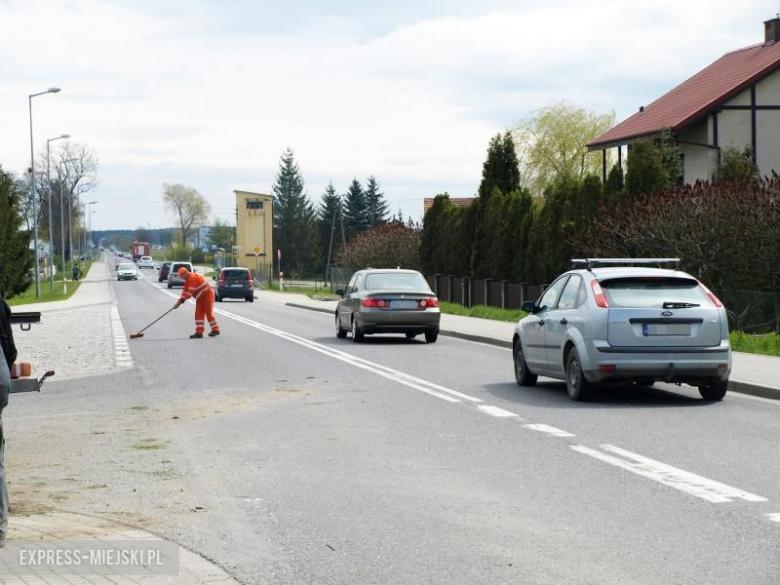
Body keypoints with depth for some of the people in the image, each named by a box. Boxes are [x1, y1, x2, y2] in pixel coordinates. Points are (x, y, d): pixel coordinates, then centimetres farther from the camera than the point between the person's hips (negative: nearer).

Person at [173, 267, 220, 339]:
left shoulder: (192, 277, -22)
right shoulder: (188, 280, 11)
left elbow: (190, 292, -25)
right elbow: (185, 290, 9)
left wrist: (181, 300, -22)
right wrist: (180, 300, -1)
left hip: (207, 294, -10)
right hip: (200, 297, 10)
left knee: (209, 313, -5)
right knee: (198, 314, 1)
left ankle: (215, 330, 7)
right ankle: (199, 332, -2)